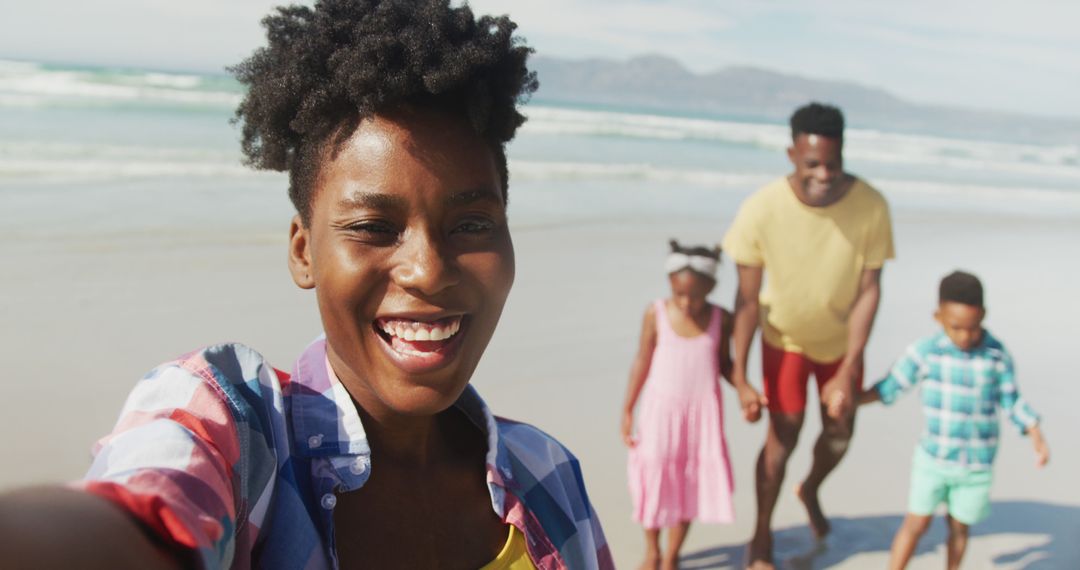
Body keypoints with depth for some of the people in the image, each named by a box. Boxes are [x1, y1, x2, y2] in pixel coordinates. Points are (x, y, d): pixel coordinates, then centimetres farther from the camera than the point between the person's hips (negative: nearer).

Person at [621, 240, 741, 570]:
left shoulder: (721, 320, -4)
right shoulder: (656, 314, -8)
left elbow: (724, 363, 9)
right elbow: (642, 363, -1)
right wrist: (627, 411, 2)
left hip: (703, 411, 1)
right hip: (661, 410, -1)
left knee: (691, 482, 6)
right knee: (656, 477, 4)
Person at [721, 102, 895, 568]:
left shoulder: (870, 206, -28)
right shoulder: (761, 210, -32)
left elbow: (869, 290, -19)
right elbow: (747, 299, -21)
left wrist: (848, 372, -20)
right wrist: (739, 377, -19)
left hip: (842, 337, 2)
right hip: (785, 337, -2)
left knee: (839, 432, 15)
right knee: (783, 437, 0)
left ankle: (811, 491, 49)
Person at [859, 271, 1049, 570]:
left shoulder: (998, 355, -8)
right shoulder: (925, 351, -11)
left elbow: (1011, 401, 3)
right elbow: (891, 387, -4)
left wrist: (1037, 437, -5)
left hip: (977, 465, 1)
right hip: (933, 458, -1)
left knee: (959, 527, 13)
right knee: (916, 523, 2)